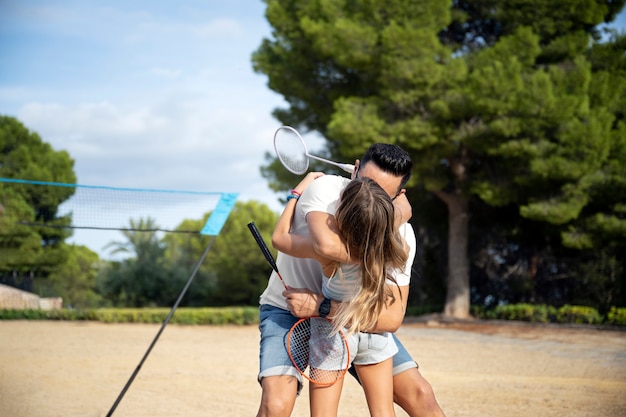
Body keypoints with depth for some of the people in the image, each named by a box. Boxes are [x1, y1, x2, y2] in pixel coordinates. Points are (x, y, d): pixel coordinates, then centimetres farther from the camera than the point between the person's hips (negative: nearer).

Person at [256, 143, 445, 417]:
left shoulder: (401, 234, -18)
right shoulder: (326, 189, -27)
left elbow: (392, 317, -22)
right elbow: (327, 245, -49)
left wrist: (323, 307, -32)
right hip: (288, 309, -3)